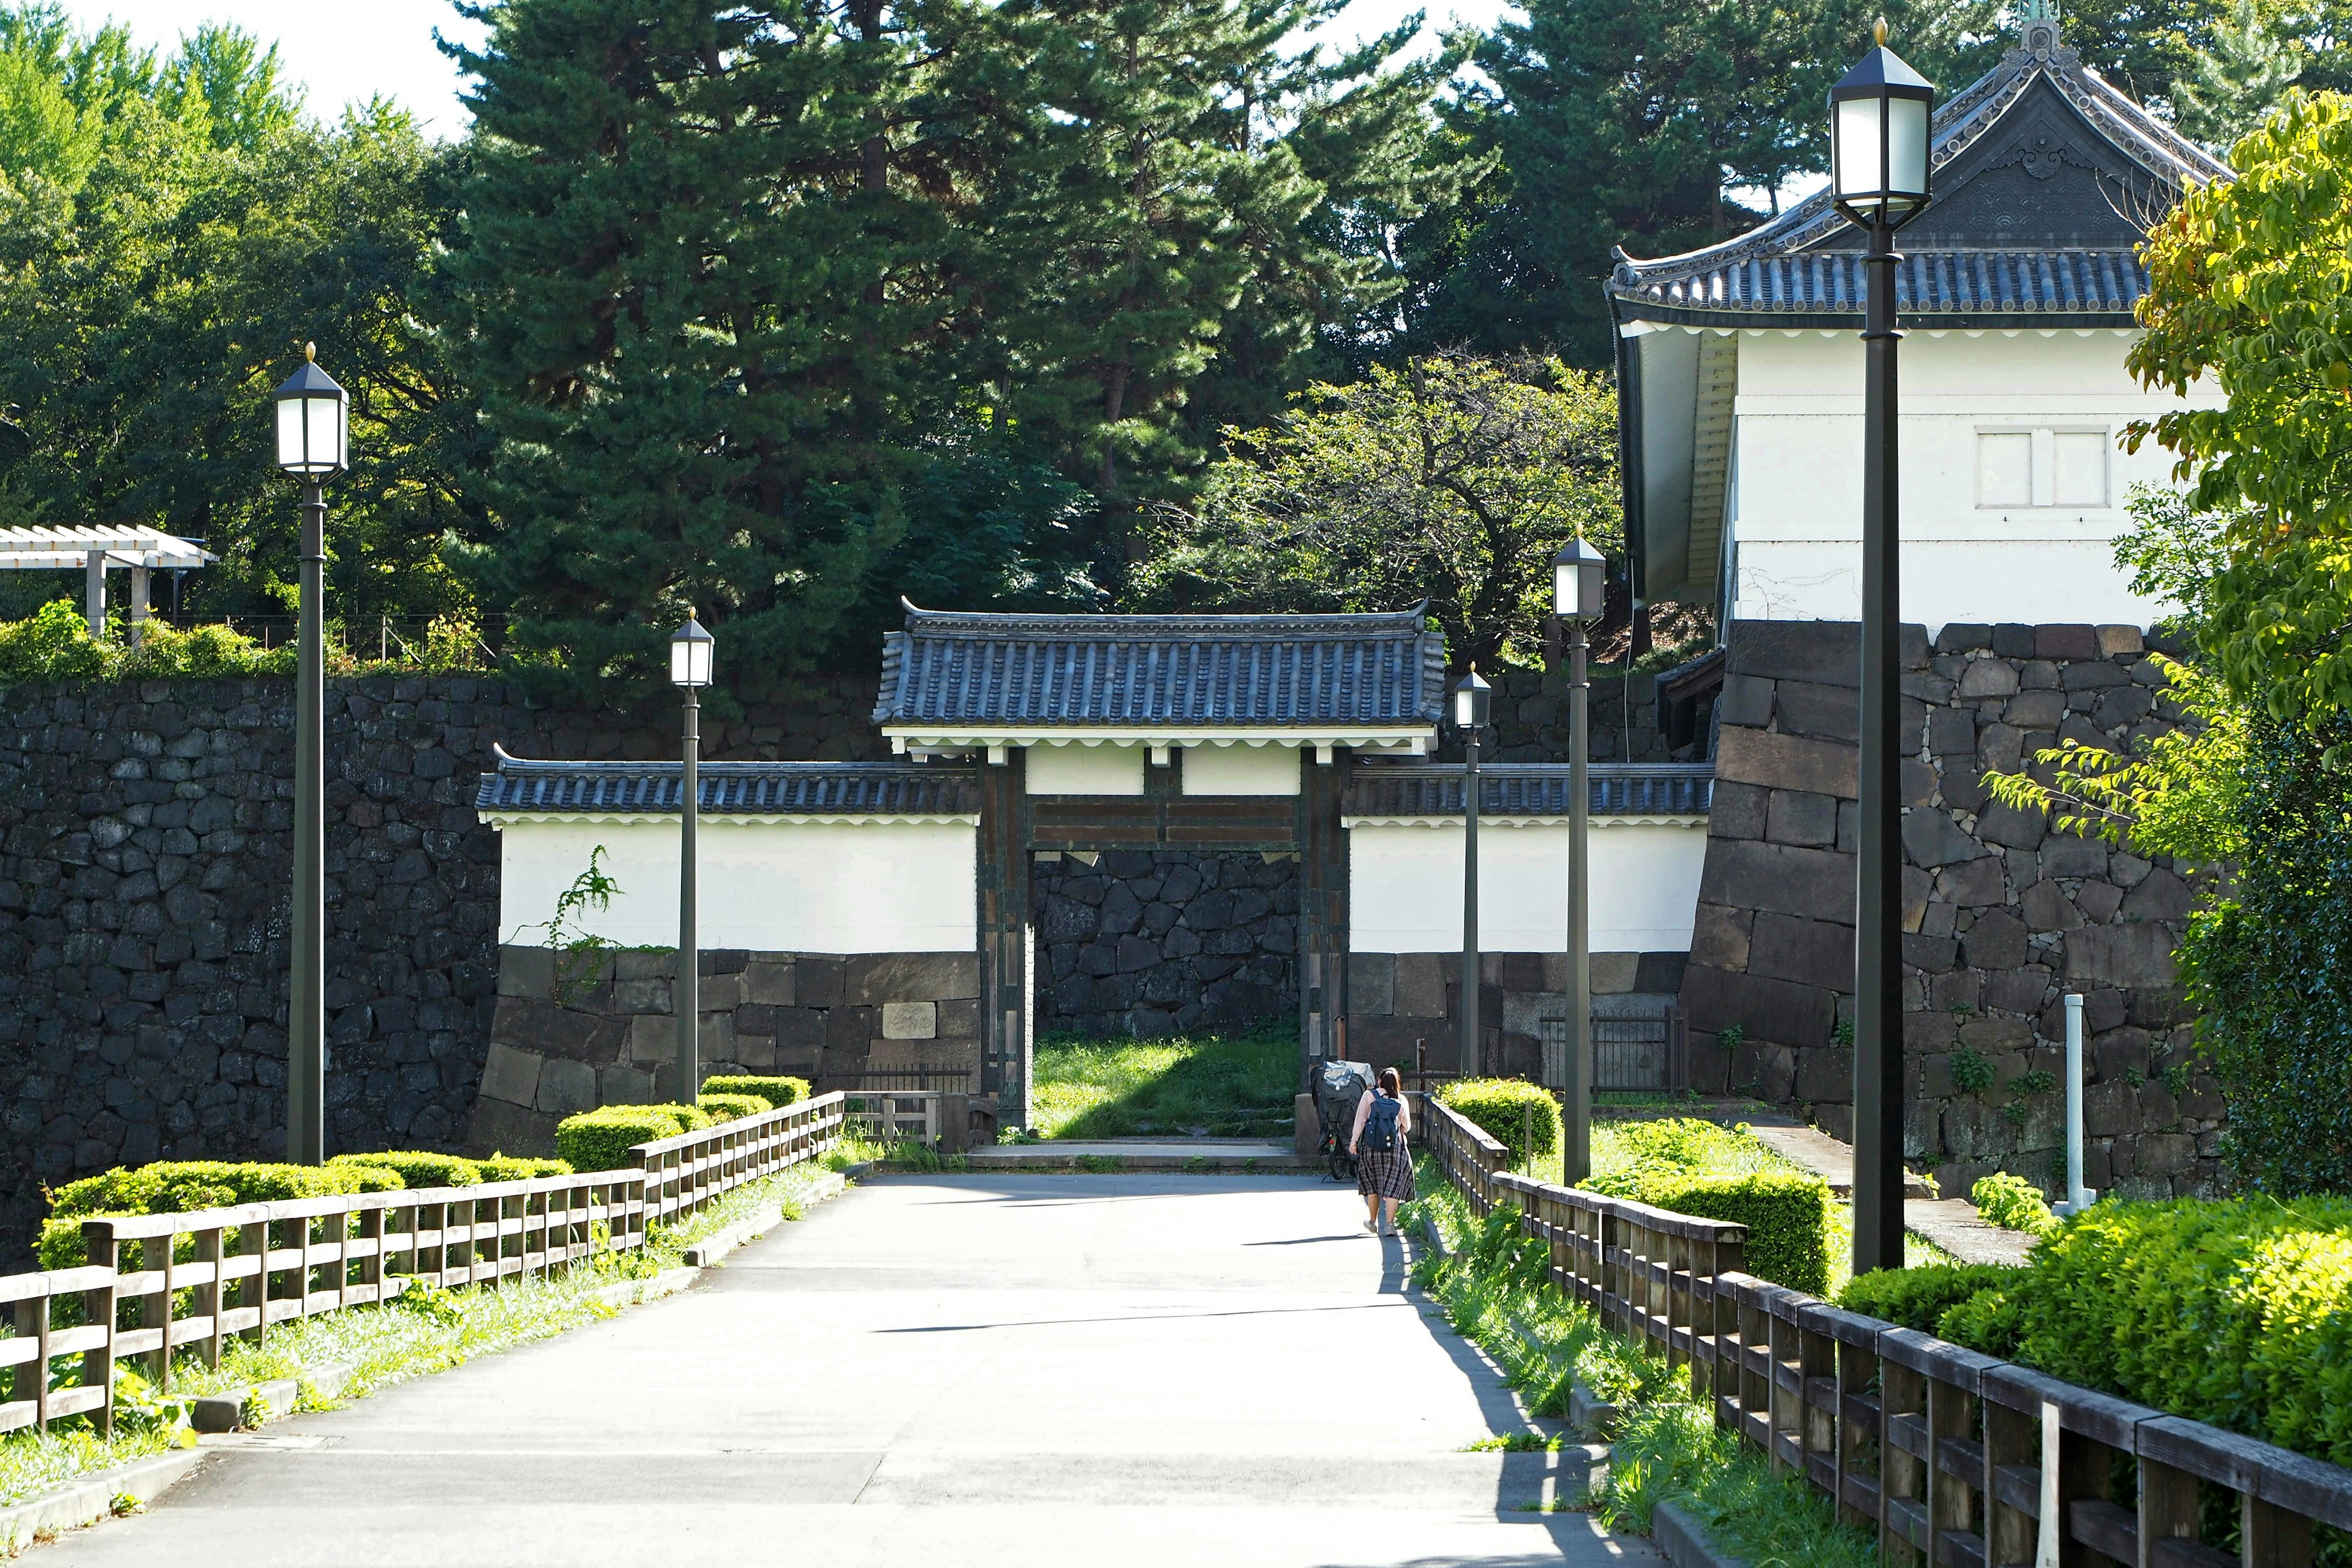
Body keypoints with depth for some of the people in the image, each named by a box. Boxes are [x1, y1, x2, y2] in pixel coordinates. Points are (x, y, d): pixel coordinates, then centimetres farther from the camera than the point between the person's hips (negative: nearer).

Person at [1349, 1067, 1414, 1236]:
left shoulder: (1369, 1096, 1)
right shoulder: (1401, 1101, 2)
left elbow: (1360, 1120, -5)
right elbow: (1407, 1127, 10)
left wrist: (1354, 1141, -3)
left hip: (1371, 1147, 1)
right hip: (1395, 1147, -1)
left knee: (1373, 1185, 15)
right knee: (1393, 1186, 1)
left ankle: (1373, 1222, 25)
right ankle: (1390, 1223, -11)